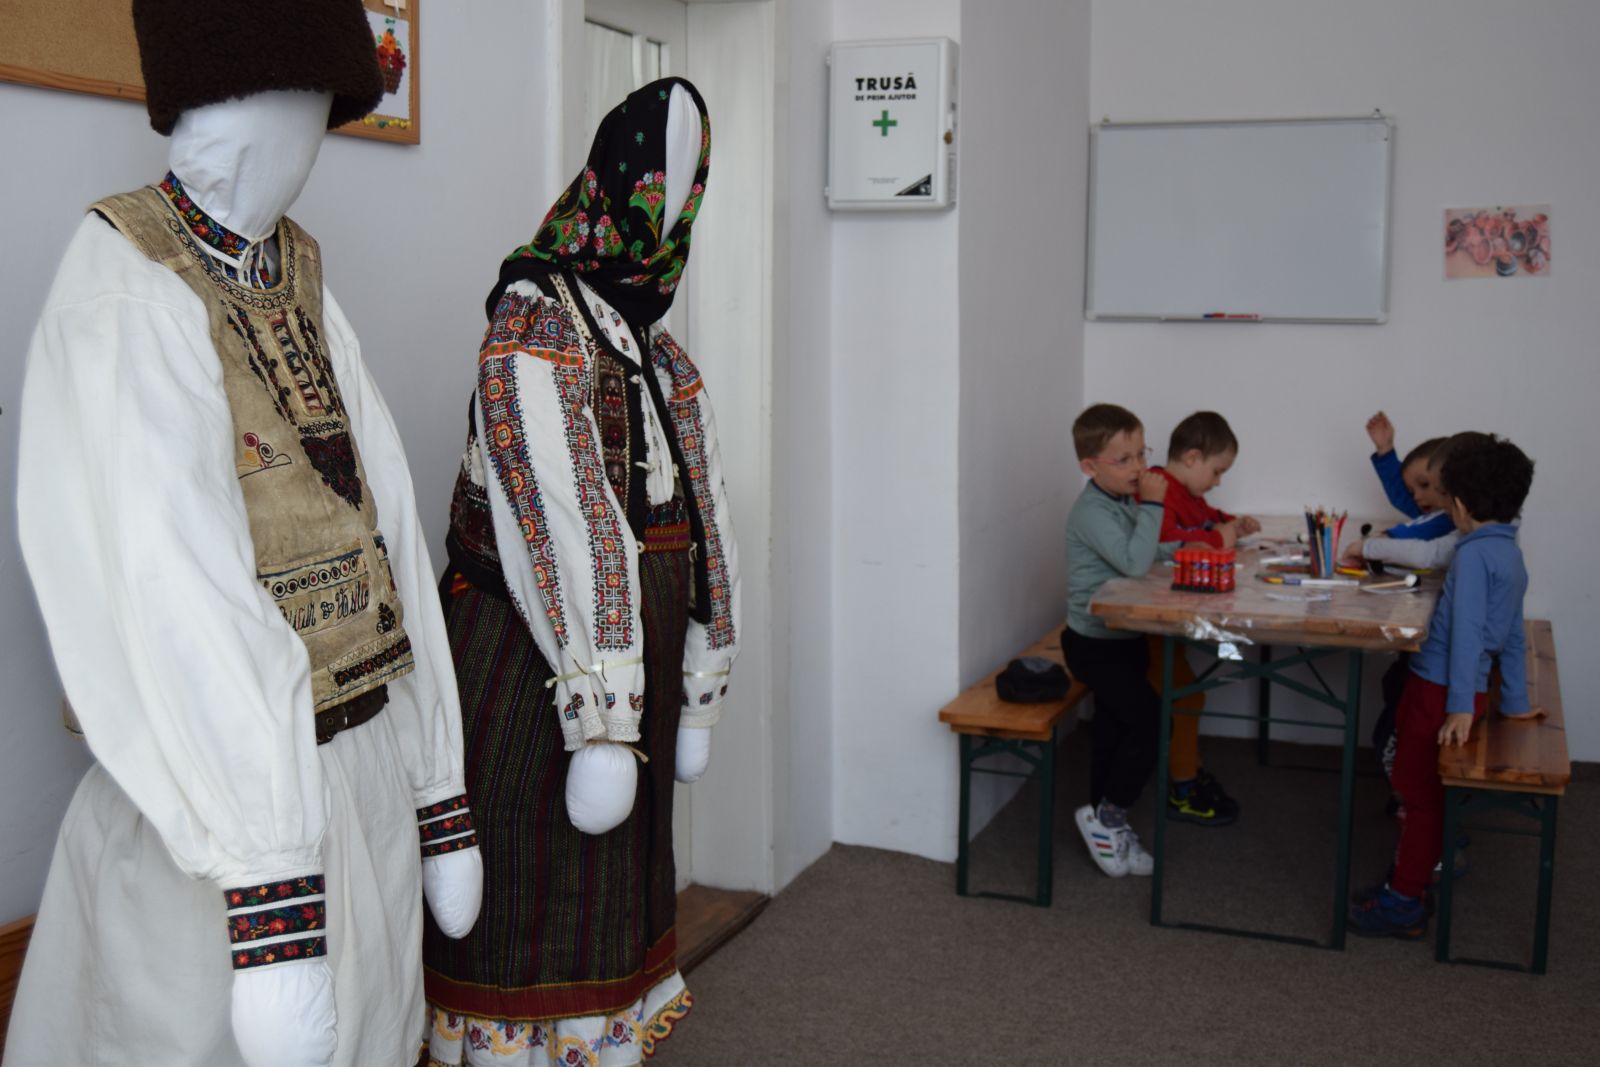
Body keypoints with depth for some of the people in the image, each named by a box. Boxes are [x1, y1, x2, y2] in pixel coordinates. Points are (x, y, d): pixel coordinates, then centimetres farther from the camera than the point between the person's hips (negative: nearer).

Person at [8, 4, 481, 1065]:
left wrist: (443, 806, 4)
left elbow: (390, 534, 2)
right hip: (226, 796, -6)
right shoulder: (127, 298, -15)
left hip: (368, 770, 7)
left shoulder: (305, 281, 6)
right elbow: (173, 597, -26)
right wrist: (271, 899, -32)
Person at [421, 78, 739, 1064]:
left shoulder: (667, 358, 12)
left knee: (621, 876, 18)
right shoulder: (535, 326, -13)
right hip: (534, 668, -8)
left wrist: (698, 696, 13)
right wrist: (599, 721, -27)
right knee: (532, 900, 1)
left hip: (639, 654, 8)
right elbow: (564, 528, -22)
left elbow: (705, 520, 14)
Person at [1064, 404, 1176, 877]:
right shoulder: (1091, 512, -21)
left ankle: (1106, 827, 25)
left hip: (1123, 638, 9)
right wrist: (1152, 506, -27)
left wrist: (1181, 549, 2)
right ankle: (1106, 816, 0)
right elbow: (1133, 562, -31)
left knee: (1114, 729, 14)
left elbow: (1147, 552, 19)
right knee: (1151, 719, -14)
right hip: (1095, 643, -9)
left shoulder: (1126, 500, 9)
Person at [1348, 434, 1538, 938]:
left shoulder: (1474, 554, -16)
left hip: (1440, 689, -8)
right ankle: (1408, 879, 28)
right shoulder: (1511, 554, 12)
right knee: (1420, 788, 17)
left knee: (1418, 792, 0)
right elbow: (1512, 637, 18)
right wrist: (1514, 702, 23)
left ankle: (1404, 902, 8)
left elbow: (1467, 631, -22)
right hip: (1456, 691, 8)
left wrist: (1461, 705, -24)